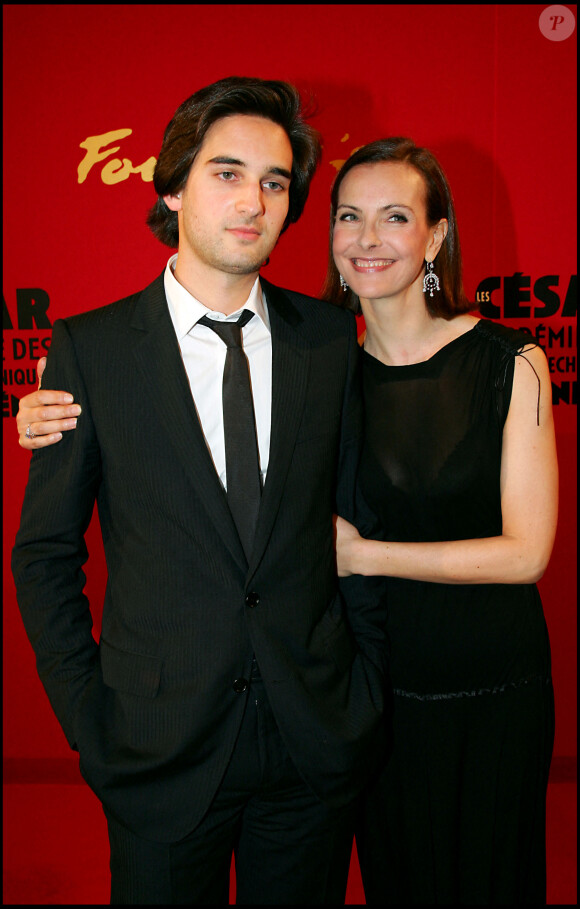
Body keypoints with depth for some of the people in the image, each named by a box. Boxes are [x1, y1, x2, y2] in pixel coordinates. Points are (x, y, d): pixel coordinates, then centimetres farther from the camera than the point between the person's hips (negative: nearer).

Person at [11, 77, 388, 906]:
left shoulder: (331, 338, -1)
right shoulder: (89, 349, -7)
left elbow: (355, 517, 4)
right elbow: (45, 553, -2)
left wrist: (365, 691, 3)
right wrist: (88, 720, -5)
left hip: (319, 741, 2)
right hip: (161, 751, -2)